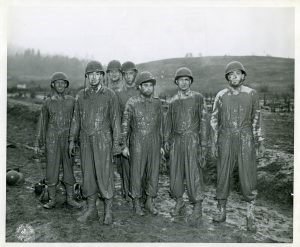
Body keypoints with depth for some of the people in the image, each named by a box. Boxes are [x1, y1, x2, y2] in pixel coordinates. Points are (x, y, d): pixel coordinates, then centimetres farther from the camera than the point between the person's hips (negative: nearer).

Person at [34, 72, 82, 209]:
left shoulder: (71, 101, 3)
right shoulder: (48, 102, 3)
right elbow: (42, 123, 7)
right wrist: (38, 144, 5)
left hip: (68, 139, 0)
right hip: (52, 140, 0)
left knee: (69, 168, 6)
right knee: (51, 168, 3)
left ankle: (70, 198, 19)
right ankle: (52, 200, 16)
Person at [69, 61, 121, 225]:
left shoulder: (110, 95, -2)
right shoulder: (81, 95, 9)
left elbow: (115, 119, -3)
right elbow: (76, 118, 13)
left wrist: (116, 142, -6)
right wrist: (72, 140, 10)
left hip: (103, 140, -4)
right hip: (85, 140, 4)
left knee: (104, 174, 0)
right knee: (87, 174, 9)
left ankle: (108, 211, 15)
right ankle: (91, 210, 23)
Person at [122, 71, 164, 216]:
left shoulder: (157, 103, 6)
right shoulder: (132, 103, -4)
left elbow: (159, 125, 13)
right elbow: (125, 125, -2)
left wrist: (161, 145, 12)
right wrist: (124, 145, -6)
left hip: (154, 143, 3)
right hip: (137, 144, -3)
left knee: (153, 173, 7)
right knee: (136, 173, 5)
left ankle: (149, 203, 24)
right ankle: (136, 204, 21)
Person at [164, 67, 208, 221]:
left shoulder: (198, 98, -2)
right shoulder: (173, 100, 10)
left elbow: (203, 121, -3)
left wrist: (203, 144, -8)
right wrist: (166, 140, 12)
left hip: (192, 140, -4)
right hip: (176, 141, 4)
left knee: (194, 174, -1)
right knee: (175, 173, 8)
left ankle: (198, 207, 15)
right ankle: (179, 202, 28)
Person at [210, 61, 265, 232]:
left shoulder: (252, 94, 1)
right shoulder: (221, 96, 2)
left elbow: (256, 119, 8)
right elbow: (215, 120, 6)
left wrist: (260, 141, 6)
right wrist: (214, 143, 3)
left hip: (246, 140, -1)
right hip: (226, 140, 1)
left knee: (248, 177, -1)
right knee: (223, 176, 6)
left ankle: (250, 216, 15)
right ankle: (222, 212, 22)